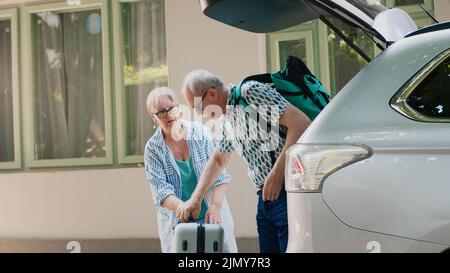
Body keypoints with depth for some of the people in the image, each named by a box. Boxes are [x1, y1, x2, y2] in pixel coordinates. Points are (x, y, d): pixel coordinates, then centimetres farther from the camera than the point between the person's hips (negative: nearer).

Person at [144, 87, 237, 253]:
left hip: (212, 216, 1)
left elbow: (219, 174, -2)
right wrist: (181, 207, -29)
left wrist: (215, 206, -17)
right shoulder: (153, 148, -2)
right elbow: (161, 190, -10)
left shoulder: (200, 132, 0)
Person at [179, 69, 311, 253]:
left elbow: (301, 123, -19)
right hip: (266, 195, 9)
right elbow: (218, 160, 32)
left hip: (287, 188, -9)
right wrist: (195, 199, 24)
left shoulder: (251, 91, -10)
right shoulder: (228, 119, 17)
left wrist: (277, 172, -21)